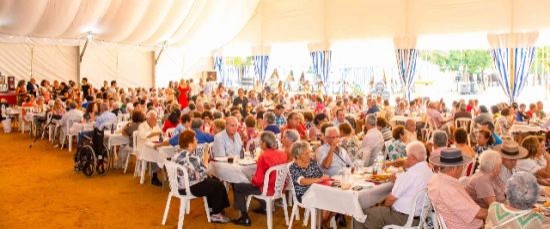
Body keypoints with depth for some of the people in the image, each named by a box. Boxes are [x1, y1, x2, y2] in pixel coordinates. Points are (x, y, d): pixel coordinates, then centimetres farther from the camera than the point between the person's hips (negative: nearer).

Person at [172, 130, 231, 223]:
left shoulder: (177, 154, 3)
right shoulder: (191, 158, -27)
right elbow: (203, 173, -16)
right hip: (189, 188, -10)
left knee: (213, 180, 23)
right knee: (219, 185, 4)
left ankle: (212, 208, 33)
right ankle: (215, 215, 15)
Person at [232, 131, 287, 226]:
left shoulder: (263, 156, -22)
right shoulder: (283, 154, -2)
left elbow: (258, 180, -21)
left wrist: (252, 179, 2)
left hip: (267, 189, -8)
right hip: (280, 187, 8)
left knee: (237, 187, 9)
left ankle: (245, 218, 10)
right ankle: (264, 207, 44)